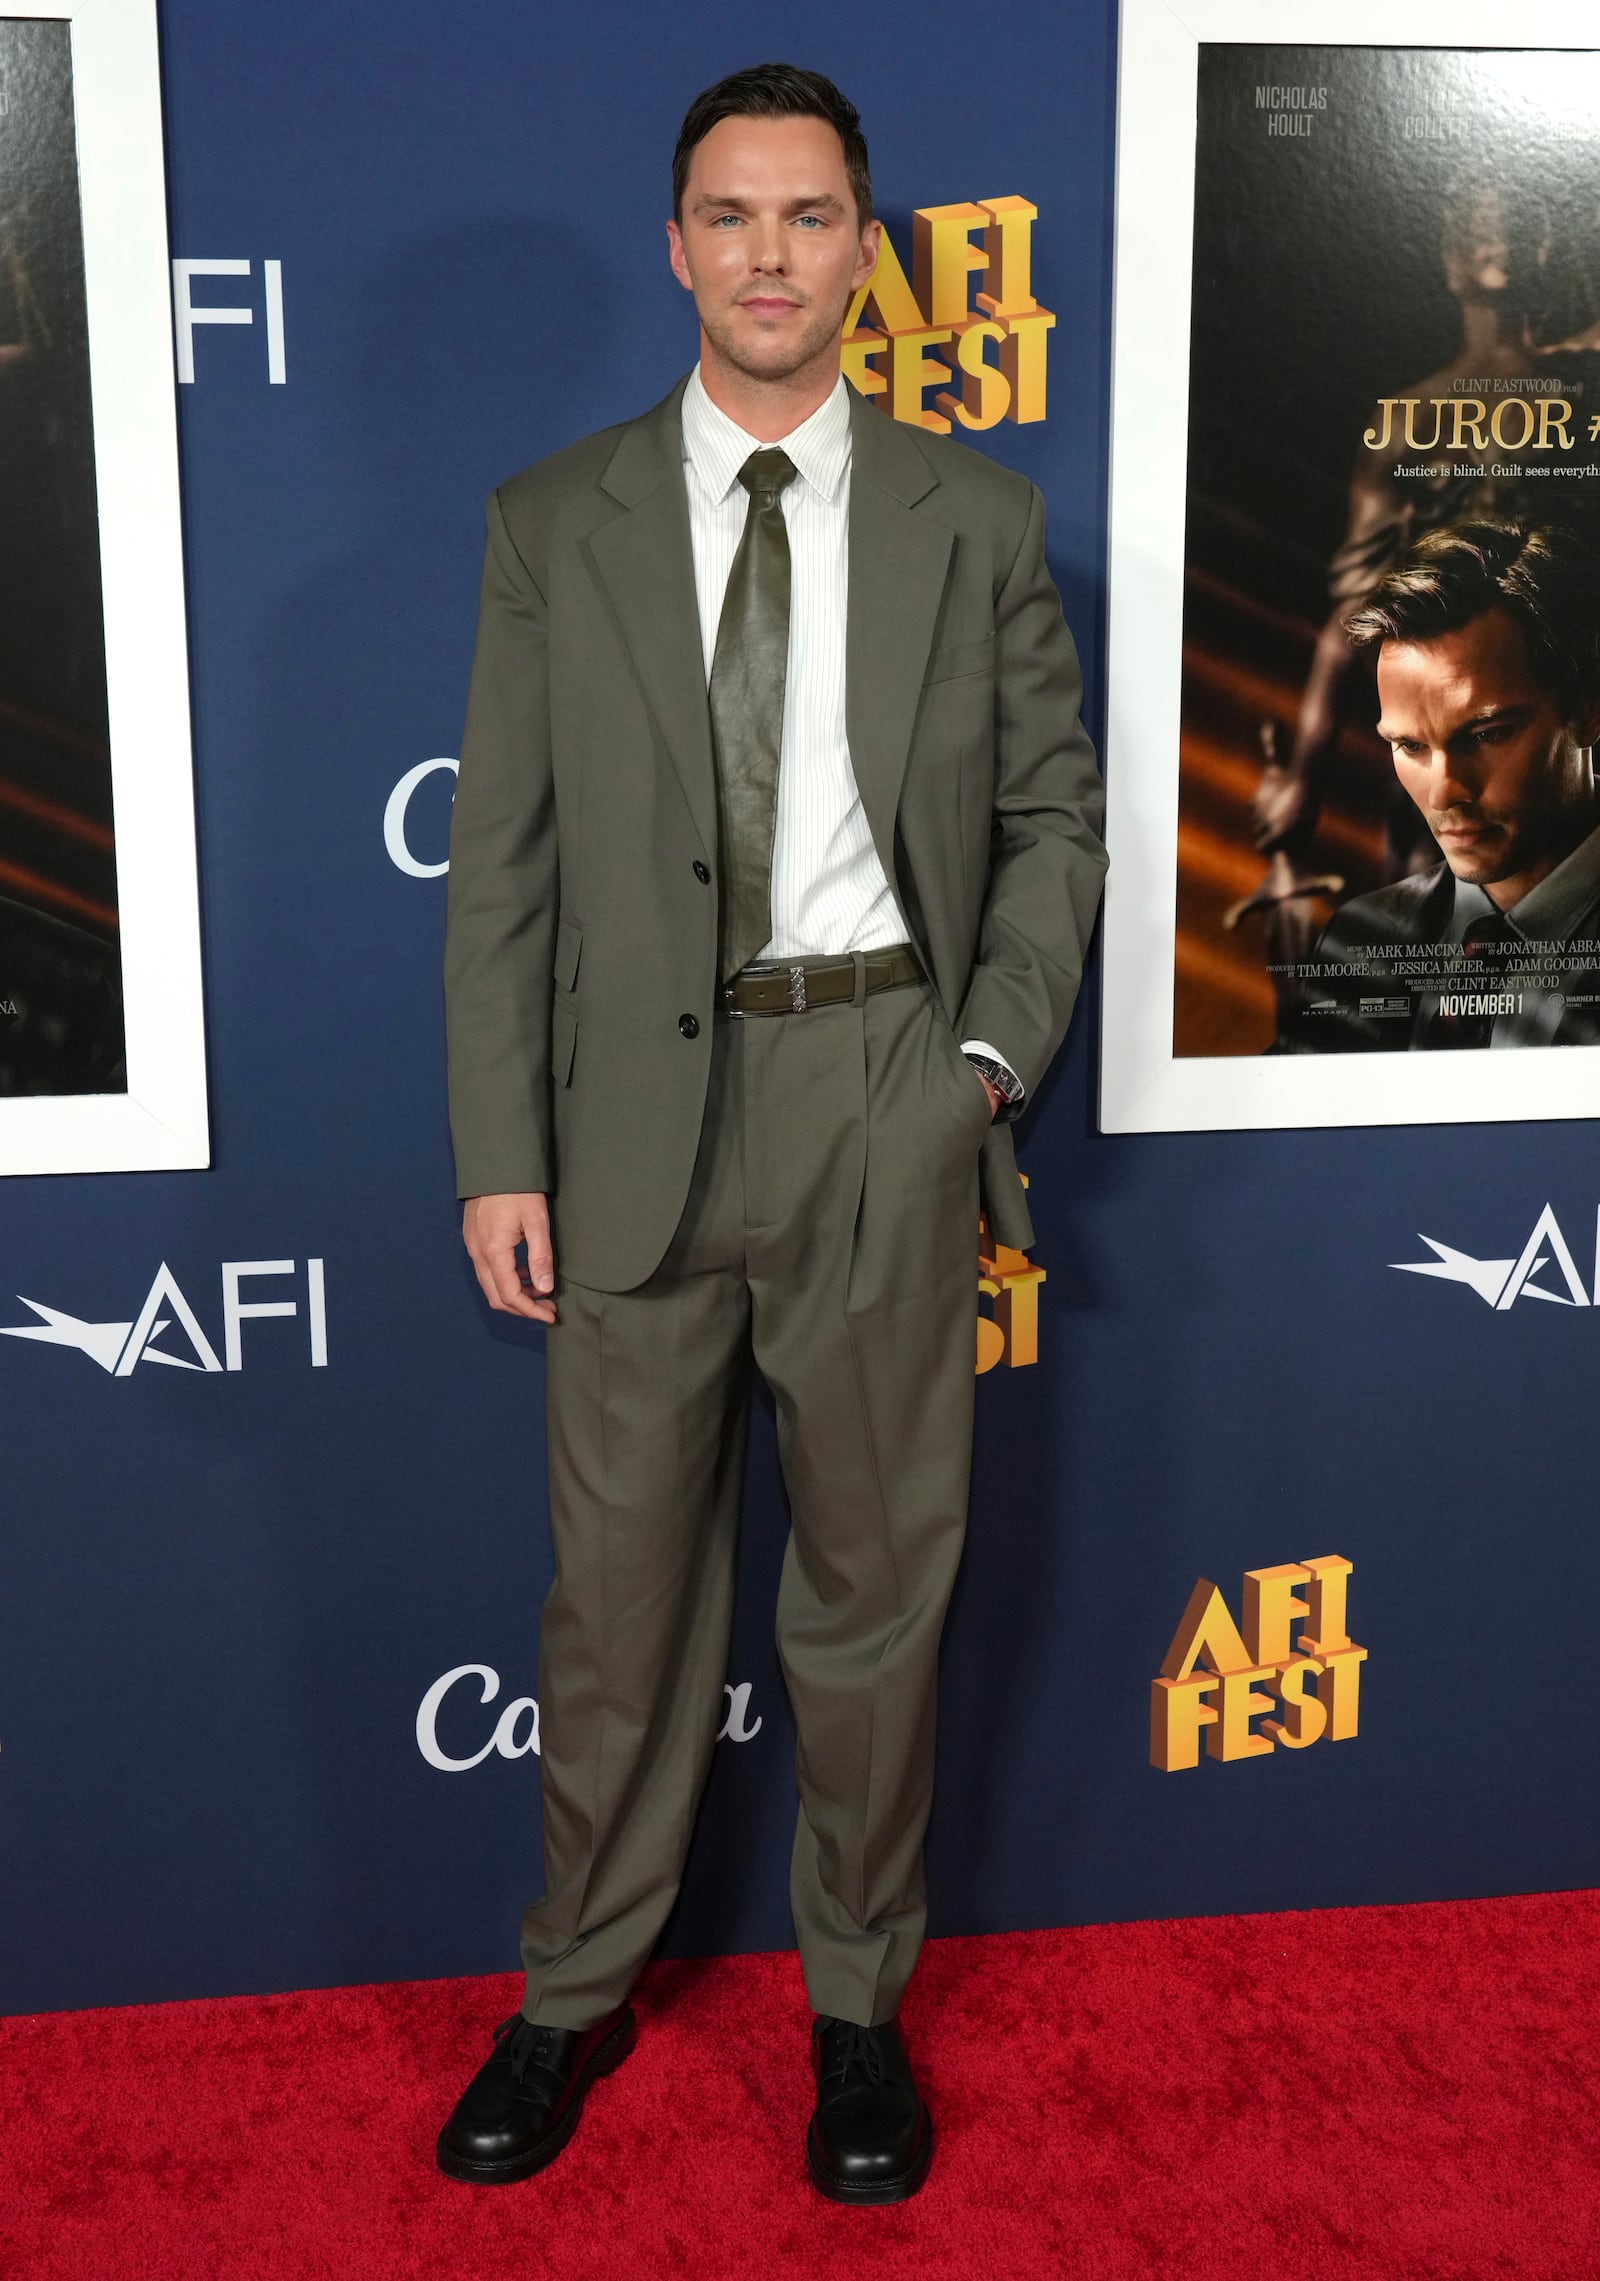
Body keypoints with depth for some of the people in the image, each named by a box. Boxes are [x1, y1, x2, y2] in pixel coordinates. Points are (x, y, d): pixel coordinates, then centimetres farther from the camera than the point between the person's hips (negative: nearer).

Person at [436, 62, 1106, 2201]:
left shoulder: (977, 520, 5)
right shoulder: (555, 524, 4)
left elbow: (1055, 809, 10)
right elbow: (502, 861, 1)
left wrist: (997, 1050, -3)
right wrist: (502, 1155, -4)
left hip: (885, 1089, 0)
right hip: (641, 1102, 0)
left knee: (879, 1575, 10)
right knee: (621, 1571, 10)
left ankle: (860, 2002, 30)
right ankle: (579, 1991, 30)